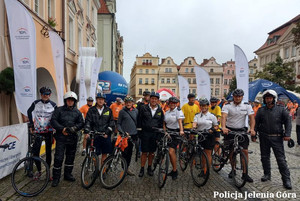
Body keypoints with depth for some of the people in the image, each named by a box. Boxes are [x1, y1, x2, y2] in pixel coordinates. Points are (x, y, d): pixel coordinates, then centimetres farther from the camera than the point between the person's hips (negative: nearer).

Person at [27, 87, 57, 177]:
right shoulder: (36, 103, -1)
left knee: (48, 152, 6)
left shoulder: (53, 105, -4)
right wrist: (31, 124, 9)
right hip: (37, 131, 1)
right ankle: (39, 171, 19)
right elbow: (29, 111, 16)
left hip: (49, 131, -1)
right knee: (35, 152, -1)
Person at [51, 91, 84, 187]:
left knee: (70, 157, 12)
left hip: (72, 137, 3)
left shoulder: (77, 112, 9)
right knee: (58, 157, -4)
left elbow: (81, 123, 7)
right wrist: (62, 129, -15)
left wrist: (74, 128, -12)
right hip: (61, 137, -3)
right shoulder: (59, 110, 1)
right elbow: (53, 121, -4)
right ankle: (56, 177, 11)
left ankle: (68, 174, 28)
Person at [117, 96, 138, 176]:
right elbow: (118, 124, -1)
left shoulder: (136, 111, 7)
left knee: (130, 152, 11)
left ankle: (127, 168, 24)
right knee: (125, 152, 0)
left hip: (133, 134, 3)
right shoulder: (122, 111, -2)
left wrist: (137, 132, 8)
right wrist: (122, 132, -14)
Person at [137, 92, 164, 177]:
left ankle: (149, 168, 27)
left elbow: (161, 123, 13)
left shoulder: (160, 110, 7)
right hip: (145, 133, -2)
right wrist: (139, 131, -2)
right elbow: (139, 120, 1)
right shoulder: (143, 108, -1)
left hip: (155, 133, 2)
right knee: (144, 152, 1)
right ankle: (142, 169, 15)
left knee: (152, 152, 11)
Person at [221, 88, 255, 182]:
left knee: (245, 151, -5)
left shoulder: (247, 106, 1)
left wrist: (252, 129, -26)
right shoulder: (227, 106, -6)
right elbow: (223, 117, -21)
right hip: (229, 131, -1)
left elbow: (252, 118, -8)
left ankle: (245, 173, 6)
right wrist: (223, 127, -39)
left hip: (242, 131, 1)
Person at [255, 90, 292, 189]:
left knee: (281, 159, -2)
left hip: (277, 137, -2)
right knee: (265, 157, 11)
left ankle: (286, 179, 8)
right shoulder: (261, 110, 6)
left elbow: (288, 121, -1)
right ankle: (267, 174, 27)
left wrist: (287, 134, -10)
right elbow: (256, 122, 8)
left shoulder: (281, 109, 1)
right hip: (264, 137, 3)